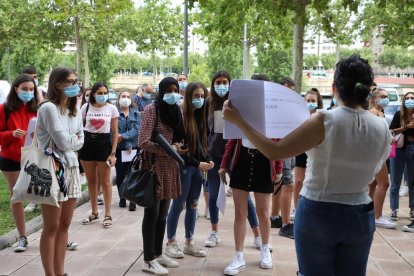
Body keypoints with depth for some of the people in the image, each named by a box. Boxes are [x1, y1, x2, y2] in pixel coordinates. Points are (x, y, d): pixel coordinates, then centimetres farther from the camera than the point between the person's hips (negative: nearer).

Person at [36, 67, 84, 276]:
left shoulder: (75, 111, 12)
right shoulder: (49, 108, -13)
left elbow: (80, 142, 9)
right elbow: (63, 142, -17)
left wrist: (69, 141, -7)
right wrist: (74, 137, 1)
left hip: (72, 168, 8)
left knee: (64, 225, 11)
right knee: (51, 227, 0)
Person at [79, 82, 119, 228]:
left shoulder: (112, 108, -1)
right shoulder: (86, 107, 2)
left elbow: (115, 132, -1)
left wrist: (113, 153, -7)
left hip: (104, 144, -2)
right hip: (87, 143, 2)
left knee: (105, 181, 2)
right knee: (91, 181, 11)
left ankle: (107, 215, 10)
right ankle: (94, 212, 25)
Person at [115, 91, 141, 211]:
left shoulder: (136, 113, 10)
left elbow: (137, 129, -4)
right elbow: (115, 130, -8)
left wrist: (123, 136, -17)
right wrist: (127, 144, -13)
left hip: (134, 148, 1)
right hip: (119, 148, -1)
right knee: (120, 174, 6)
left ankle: (132, 200, -1)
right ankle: (122, 198, 20)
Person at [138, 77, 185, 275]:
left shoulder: (176, 110, 10)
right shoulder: (152, 110, -11)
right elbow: (143, 142, -19)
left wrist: (177, 146, -1)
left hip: (171, 166, 7)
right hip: (154, 166, -7)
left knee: (163, 213, 13)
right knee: (152, 213, -1)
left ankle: (158, 253, 25)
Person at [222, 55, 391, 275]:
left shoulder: (325, 121, -18)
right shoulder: (382, 128, -5)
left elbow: (273, 152, -18)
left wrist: (238, 120, -10)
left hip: (318, 214, -3)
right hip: (360, 217, 4)